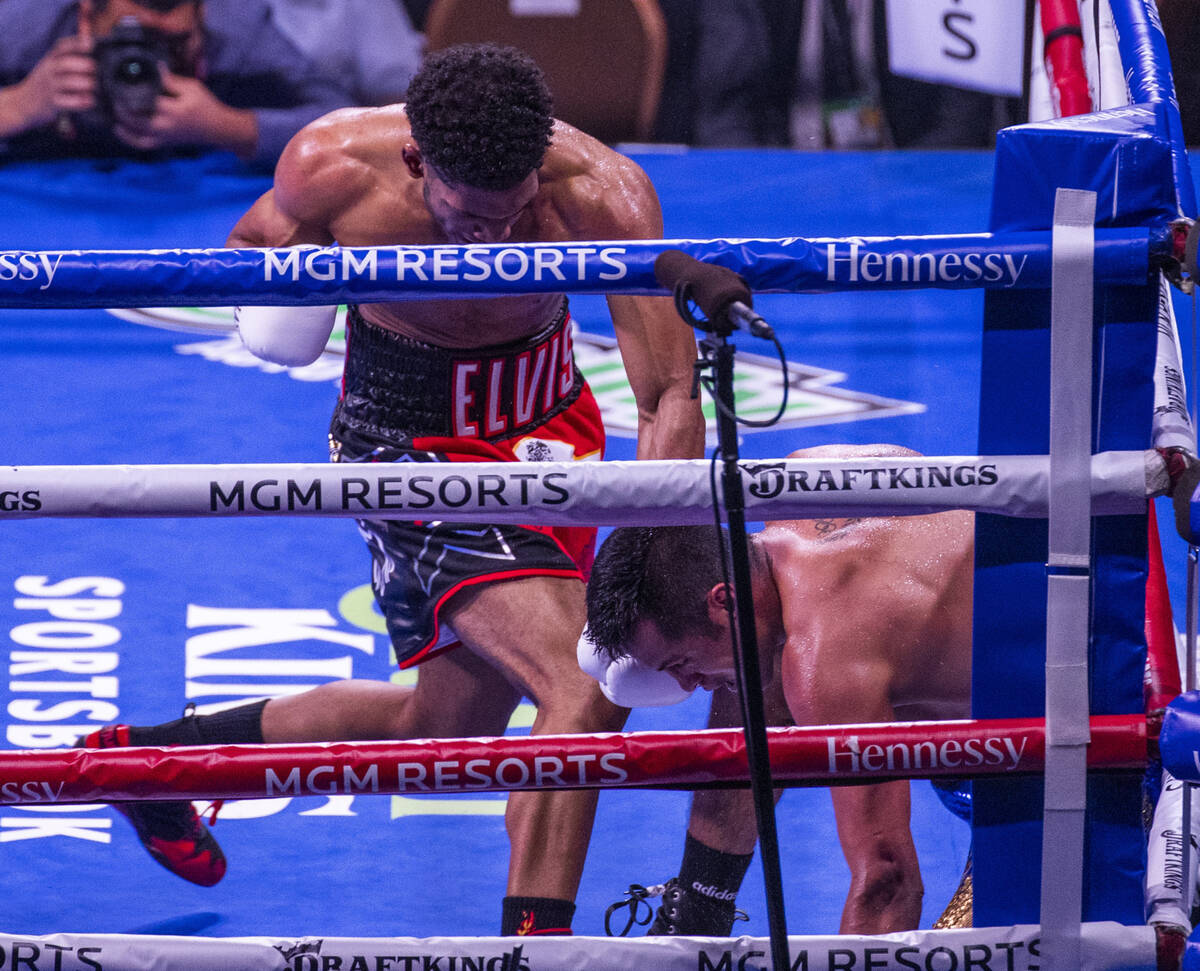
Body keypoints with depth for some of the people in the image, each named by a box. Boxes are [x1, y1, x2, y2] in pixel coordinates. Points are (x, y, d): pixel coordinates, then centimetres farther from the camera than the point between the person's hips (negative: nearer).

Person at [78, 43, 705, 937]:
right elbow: (255, 237, 2)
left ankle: (155, 753, 38)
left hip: (546, 425, 4)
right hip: (412, 449, -4)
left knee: (440, 727, 19)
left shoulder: (601, 194, -28)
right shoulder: (334, 165, -25)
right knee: (587, 698, -23)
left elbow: (671, 394, -29)